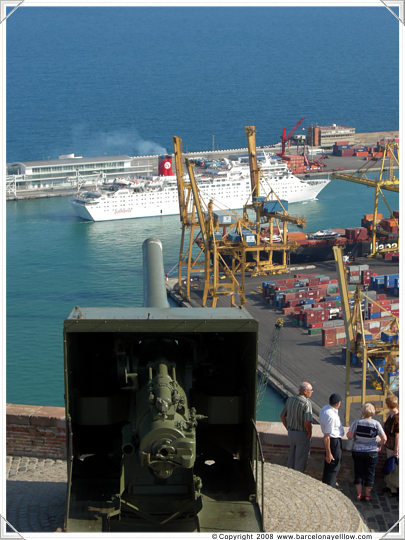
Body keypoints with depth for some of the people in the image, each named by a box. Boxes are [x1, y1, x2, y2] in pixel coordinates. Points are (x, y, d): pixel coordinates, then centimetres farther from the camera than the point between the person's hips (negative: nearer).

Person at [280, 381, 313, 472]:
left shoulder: (290, 399, 0)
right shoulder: (307, 403, -21)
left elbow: (282, 416, 8)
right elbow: (307, 422, -28)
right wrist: (309, 434, -11)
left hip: (291, 433, 7)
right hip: (302, 434, -7)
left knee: (291, 458, 19)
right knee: (301, 461, 7)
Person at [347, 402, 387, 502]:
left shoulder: (357, 422, -10)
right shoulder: (376, 423, -11)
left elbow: (349, 435, -12)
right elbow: (384, 438, -13)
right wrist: (379, 444, 7)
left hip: (357, 451, 1)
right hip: (372, 452, -1)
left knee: (358, 472, 14)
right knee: (370, 473, 12)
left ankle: (358, 494, 19)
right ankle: (367, 494, 19)